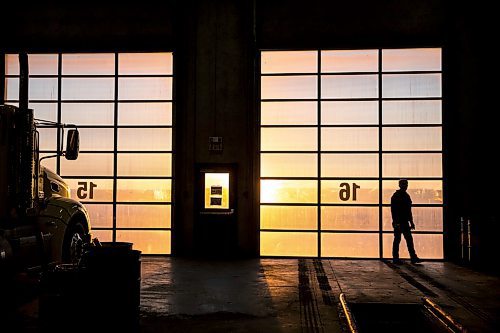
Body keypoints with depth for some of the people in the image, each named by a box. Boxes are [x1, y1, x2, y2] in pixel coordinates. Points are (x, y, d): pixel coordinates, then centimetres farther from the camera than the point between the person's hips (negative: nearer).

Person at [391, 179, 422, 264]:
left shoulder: (406, 196, 16)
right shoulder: (396, 196, -8)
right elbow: (393, 210, -14)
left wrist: (411, 222, 19)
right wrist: (395, 222, -21)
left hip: (405, 222, 8)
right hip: (398, 222, -8)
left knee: (409, 239, 6)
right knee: (397, 239, -3)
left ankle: (413, 257, 8)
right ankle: (395, 258, 4)